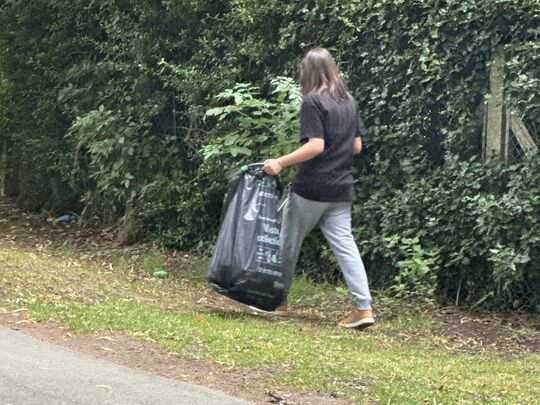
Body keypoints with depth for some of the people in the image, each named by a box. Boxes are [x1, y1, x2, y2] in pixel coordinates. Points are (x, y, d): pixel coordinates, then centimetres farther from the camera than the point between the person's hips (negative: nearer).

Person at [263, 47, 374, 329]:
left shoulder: (313, 101, -11)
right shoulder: (349, 102, 9)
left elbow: (315, 145, -20)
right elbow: (357, 146, 13)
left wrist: (281, 162, -17)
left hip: (311, 188, -6)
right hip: (341, 189, 6)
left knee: (289, 242, 10)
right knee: (344, 244, 2)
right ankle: (363, 307, -7)